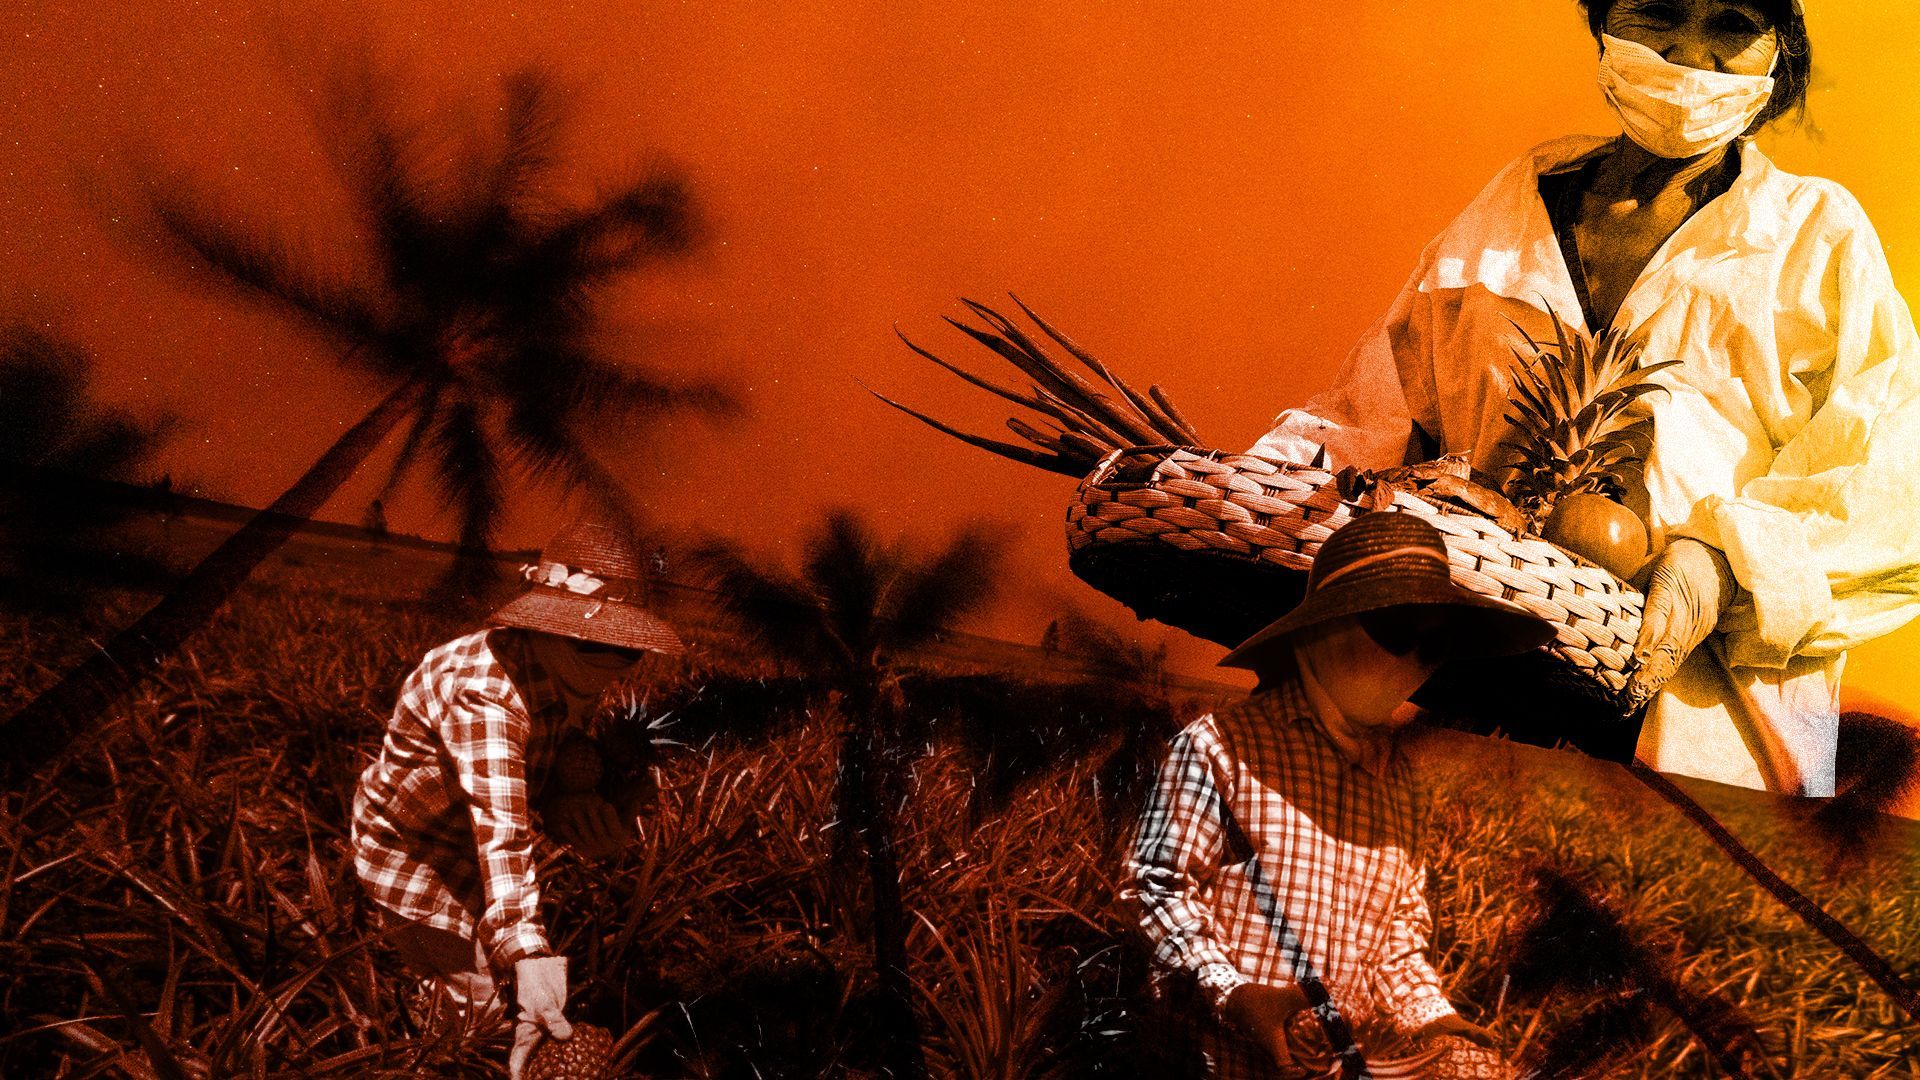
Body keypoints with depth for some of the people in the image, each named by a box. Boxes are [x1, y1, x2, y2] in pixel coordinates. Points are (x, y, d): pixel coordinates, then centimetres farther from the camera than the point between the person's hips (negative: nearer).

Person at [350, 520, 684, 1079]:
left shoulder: (569, 672, -14)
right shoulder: (483, 691, -40)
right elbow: (499, 828, -52)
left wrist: (574, 801, -25)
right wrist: (530, 956, -62)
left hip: (467, 846, 8)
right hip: (410, 848, -7)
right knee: (469, 1008, -2)